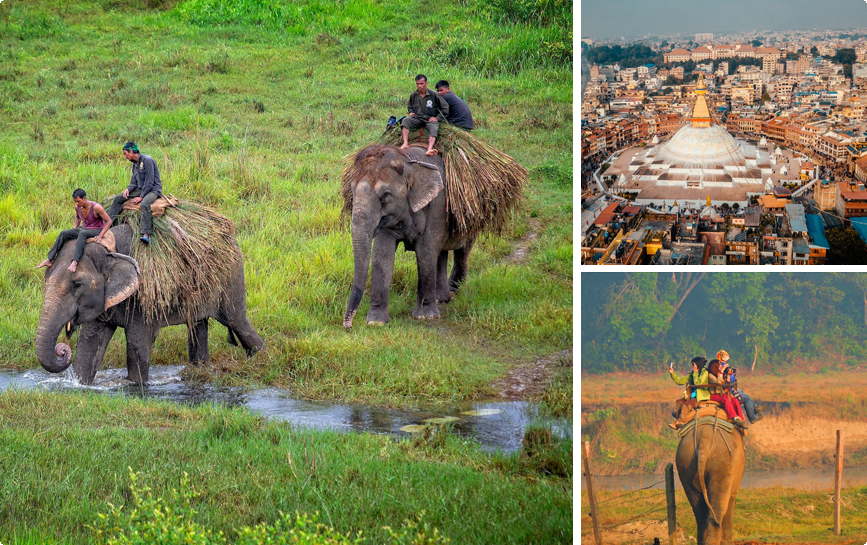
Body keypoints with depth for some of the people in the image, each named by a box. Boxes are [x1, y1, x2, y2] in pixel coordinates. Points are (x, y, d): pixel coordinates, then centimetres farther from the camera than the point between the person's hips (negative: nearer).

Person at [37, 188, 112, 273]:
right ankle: (49, 260, -18)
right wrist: (74, 230, 12)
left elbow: (109, 221, -16)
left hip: (97, 230, -7)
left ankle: (75, 262, -51)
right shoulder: (78, 207, -2)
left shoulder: (95, 207, -23)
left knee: (82, 234, -39)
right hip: (84, 228, 7)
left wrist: (100, 236, -23)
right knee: (63, 234, -14)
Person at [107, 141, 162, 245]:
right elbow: (134, 181, 17)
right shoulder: (135, 163, 12)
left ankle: (146, 235, -50)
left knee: (144, 204, -39)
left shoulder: (147, 160, -16)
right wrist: (128, 189, -6)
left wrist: (141, 197, -22)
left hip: (153, 189, -9)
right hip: (141, 189, 9)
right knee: (118, 198, 5)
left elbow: (149, 182, -20)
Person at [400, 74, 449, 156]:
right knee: (405, 120, -25)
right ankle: (405, 143, -35)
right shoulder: (413, 96, 7)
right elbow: (409, 106, 28)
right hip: (417, 118, 3)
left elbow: (445, 107, 2)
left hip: (430, 119, -3)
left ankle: (429, 149, -56)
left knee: (434, 128, -34)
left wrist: (437, 118, -5)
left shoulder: (433, 95, -5)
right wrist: (411, 112, 6)